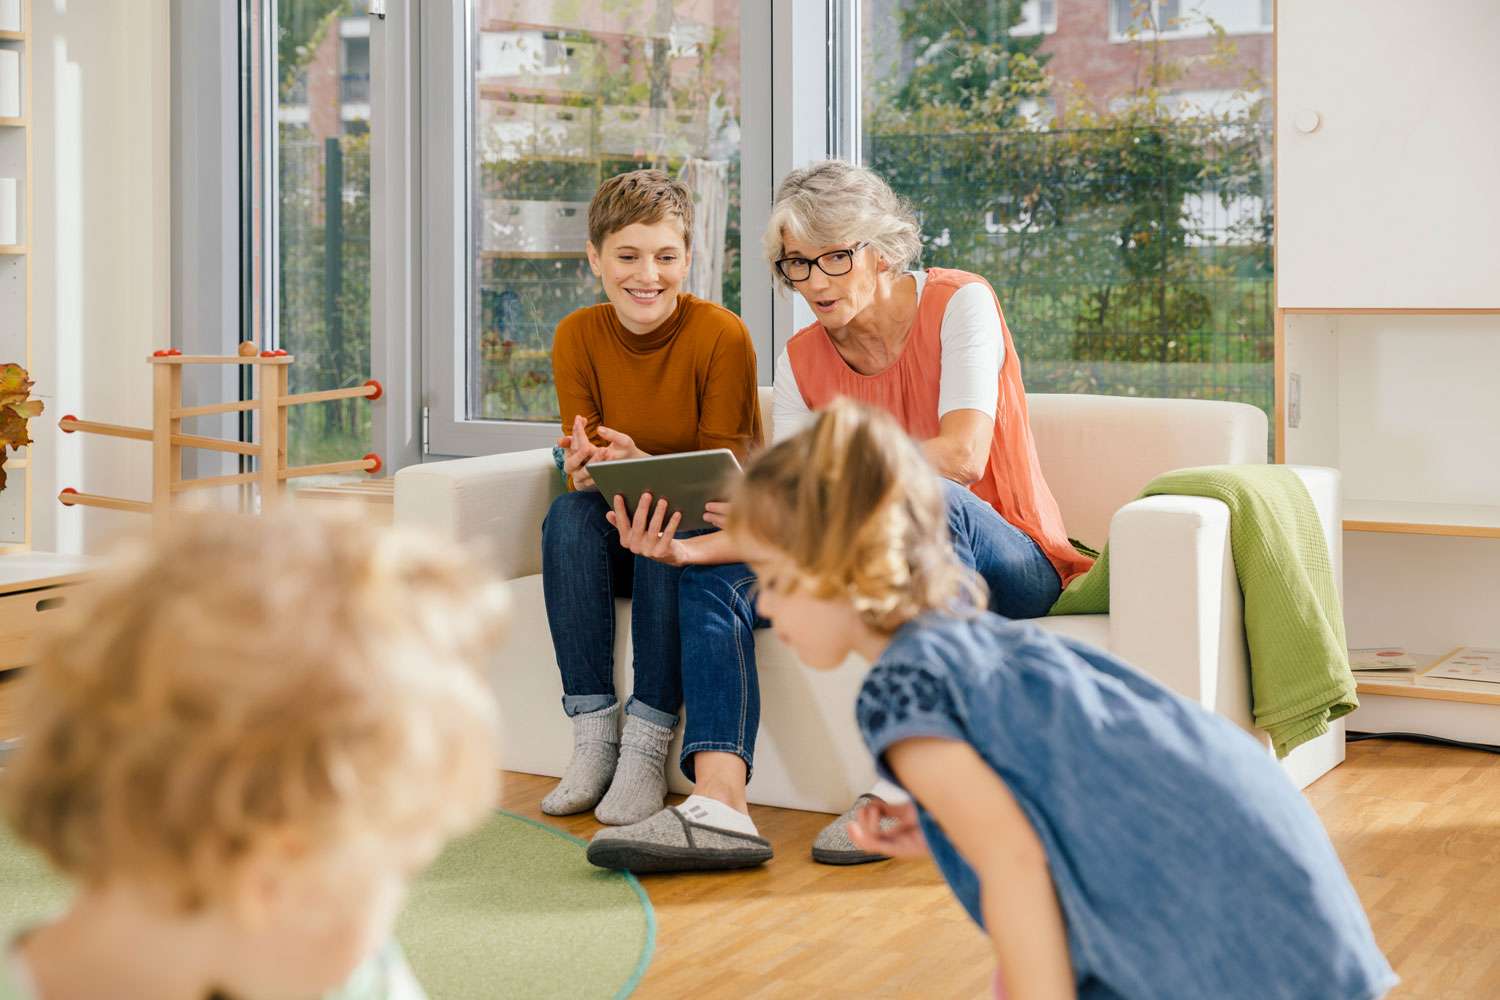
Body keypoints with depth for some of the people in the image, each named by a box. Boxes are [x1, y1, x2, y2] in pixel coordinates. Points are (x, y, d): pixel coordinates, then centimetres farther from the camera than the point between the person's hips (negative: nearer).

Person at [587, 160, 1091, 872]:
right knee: (714, 580, -12)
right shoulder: (802, 360, 5)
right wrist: (684, 548, -23)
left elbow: (962, 456, -26)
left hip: (1009, 567, -5)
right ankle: (719, 807, -33)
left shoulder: (959, 303, -10)